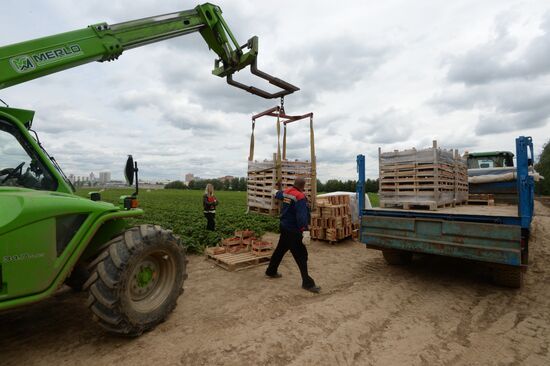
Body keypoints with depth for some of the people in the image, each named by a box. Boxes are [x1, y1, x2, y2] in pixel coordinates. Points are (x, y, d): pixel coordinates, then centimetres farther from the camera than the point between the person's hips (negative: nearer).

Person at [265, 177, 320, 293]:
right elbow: (301, 216, -31)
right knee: (301, 255, -3)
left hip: (284, 226, 9)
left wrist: (277, 193, 48)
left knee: (280, 249, 23)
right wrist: (302, 228, -27)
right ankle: (307, 283, 4)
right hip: (293, 230, -9)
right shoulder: (300, 197, -22)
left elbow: (277, 194, 27)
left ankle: (271, 271, 39)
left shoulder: (286, 192, 3)